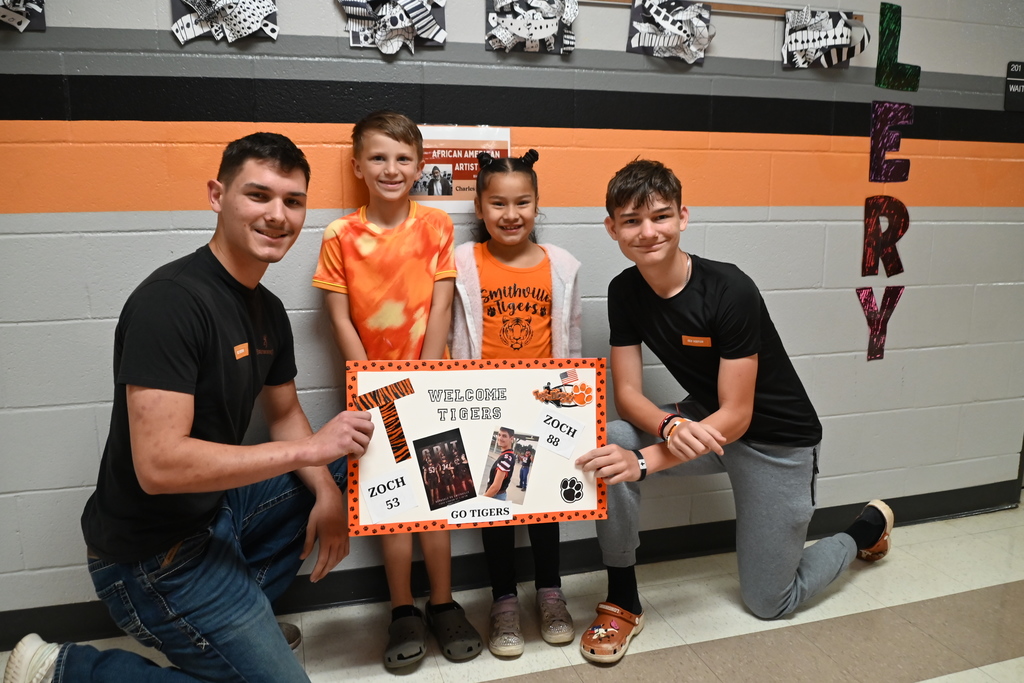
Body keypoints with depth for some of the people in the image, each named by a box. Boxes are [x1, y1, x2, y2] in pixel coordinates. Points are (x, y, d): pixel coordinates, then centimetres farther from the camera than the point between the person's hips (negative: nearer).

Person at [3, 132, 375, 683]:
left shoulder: (268, 310, 4)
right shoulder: (172, 300, -25)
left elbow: (284, 414, 12)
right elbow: (159, 465, -31)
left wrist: (327, 494, -5)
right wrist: (309, 449, -26)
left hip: (217, 506, 9)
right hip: (152, 554, -9)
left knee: (345, 471, 10)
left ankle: (239, 611, 15)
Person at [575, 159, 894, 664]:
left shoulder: (730, 291, -28)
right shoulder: (624, 291, -11)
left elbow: (737, 416, -26)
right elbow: (627, 392, -12)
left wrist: (645, 461, -36)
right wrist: (670, 428, -34)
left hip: (775, 438, -4)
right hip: (700, 423, 4)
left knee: (769, 603, 7)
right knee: (609, 443, -26)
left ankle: (867, 528, 34)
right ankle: (622, 601, -7)